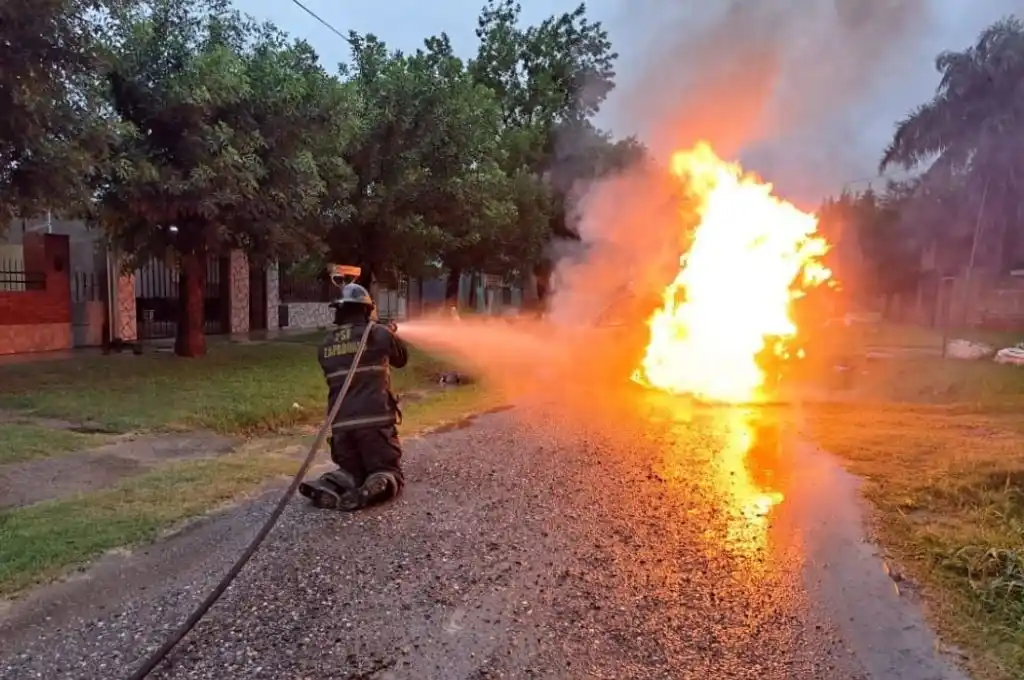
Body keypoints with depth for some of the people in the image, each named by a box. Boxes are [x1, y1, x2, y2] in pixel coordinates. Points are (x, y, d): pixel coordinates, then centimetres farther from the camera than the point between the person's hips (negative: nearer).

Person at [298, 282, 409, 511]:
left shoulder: (326, 344, 11)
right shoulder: (377, 333, -2)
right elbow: (402, 359, 15)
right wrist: (392, 335, 33)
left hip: (341, 424, 4)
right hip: (375, 420, -4)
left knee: (351, 472, 23)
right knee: (389, 473, 9)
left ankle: (327, 486, -7)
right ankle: (373, 489, -23)